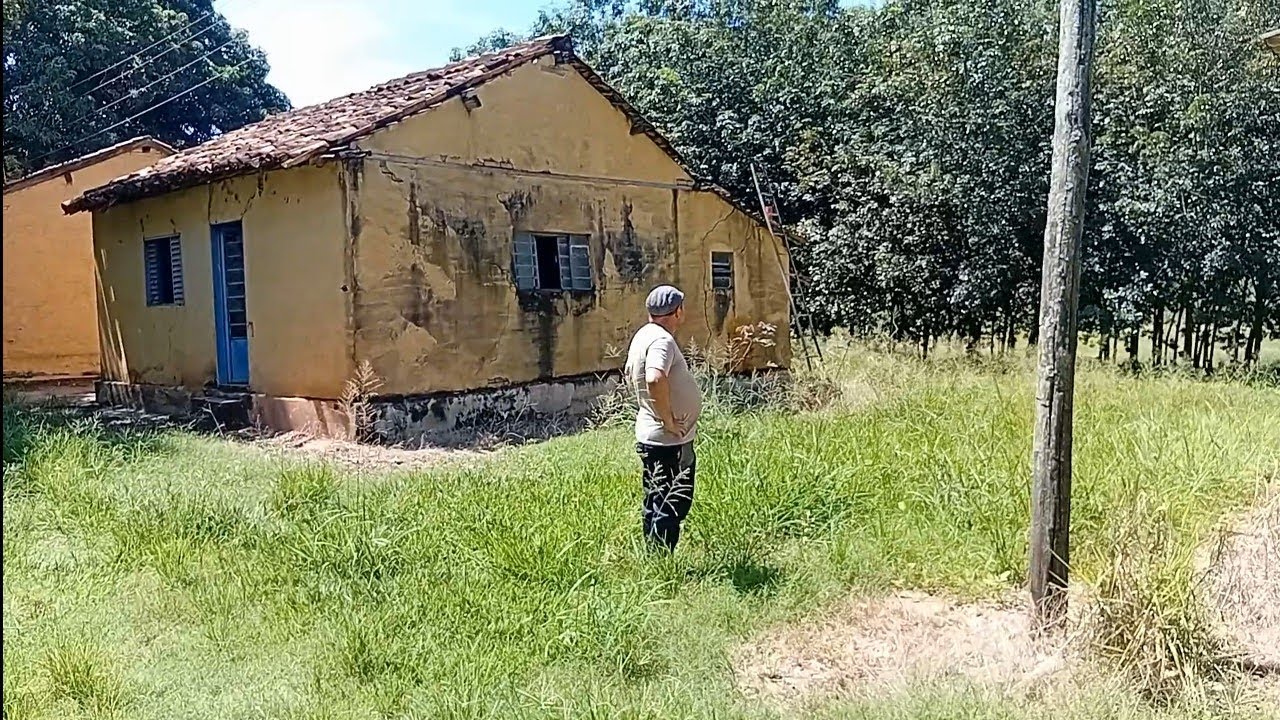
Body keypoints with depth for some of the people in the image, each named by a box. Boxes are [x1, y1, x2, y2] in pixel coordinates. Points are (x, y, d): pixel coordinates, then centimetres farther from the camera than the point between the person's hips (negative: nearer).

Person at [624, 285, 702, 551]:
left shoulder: (643, 335, 9)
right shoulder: (662, 340, -21)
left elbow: (630, 373, 25)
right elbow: (655, 379, -38)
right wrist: (668, 420, -26)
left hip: (650, 436, 10)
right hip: (670, 440, -10)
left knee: (656, 504, 18)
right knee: (672, 506, -2)